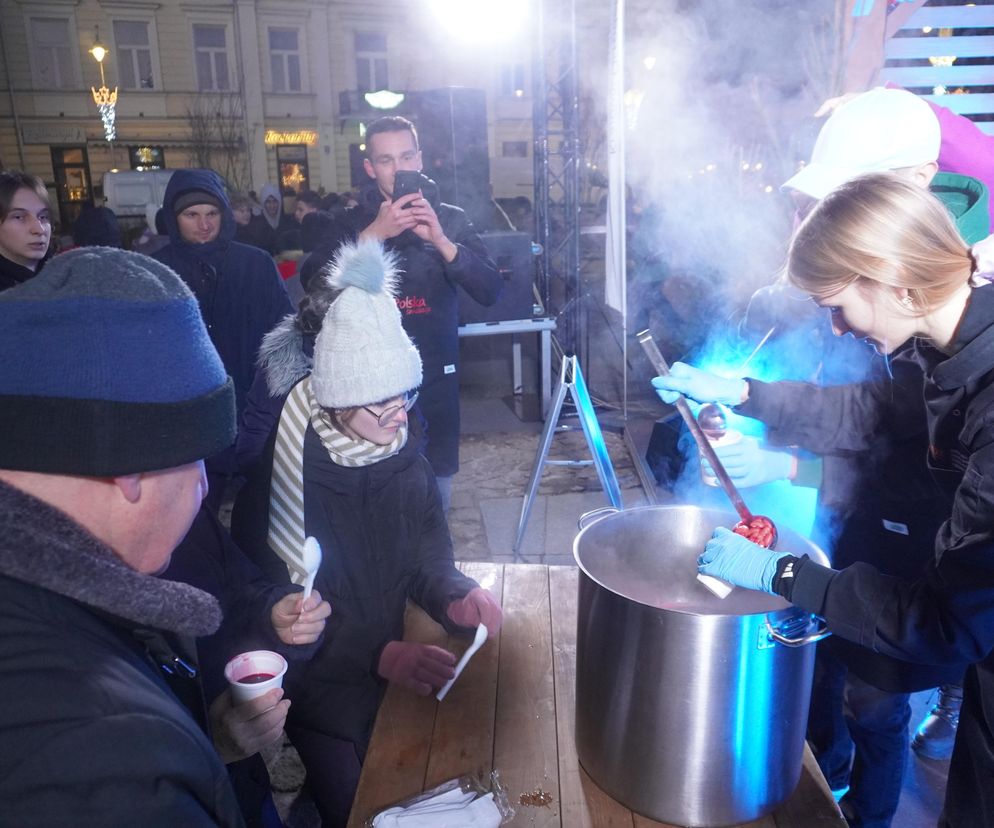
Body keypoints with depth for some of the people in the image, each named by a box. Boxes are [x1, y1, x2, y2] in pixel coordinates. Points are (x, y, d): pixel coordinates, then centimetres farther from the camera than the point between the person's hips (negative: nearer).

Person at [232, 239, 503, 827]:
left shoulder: (400, 440, -9)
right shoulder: (285, 466, -24)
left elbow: (426, 542, 0)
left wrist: (454, 596, -19)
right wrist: (381, 657, -30)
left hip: (398, 655, 5)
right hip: (325, 686, -4)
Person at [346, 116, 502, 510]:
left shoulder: (449, 219, 6)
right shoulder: (351, 222, 3)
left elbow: (490, 291, -6)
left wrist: (441, 241, -20)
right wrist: (374, 234, -23)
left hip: (436, 378, 1)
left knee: (436, 490, 7)